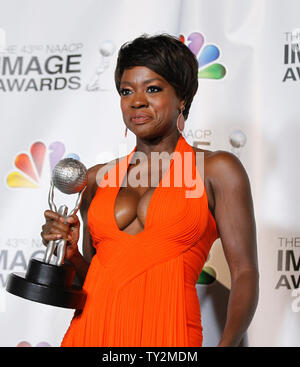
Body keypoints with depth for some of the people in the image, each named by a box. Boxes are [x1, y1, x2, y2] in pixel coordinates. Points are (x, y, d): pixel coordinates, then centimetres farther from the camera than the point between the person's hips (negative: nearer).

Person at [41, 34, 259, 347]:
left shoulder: (216, 169, 0)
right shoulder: (98, 178, 10)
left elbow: (245, 273, -5)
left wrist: (227, 343, -18)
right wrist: (70, 253, -3)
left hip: (163, 332, -3)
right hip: (90, 330, 4)